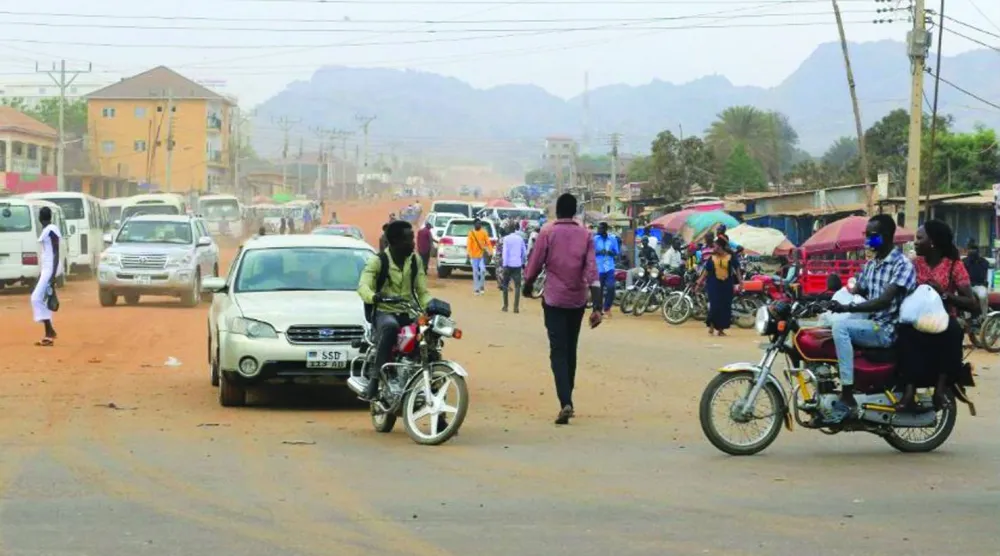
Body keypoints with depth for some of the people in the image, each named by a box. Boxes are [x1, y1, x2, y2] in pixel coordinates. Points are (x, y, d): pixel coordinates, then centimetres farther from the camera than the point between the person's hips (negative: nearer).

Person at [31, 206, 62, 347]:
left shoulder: (51, 230, -14)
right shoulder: (46, 230, 15)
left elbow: (56, 253, -18)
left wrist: (53, 275, -22)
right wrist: (41, 273, 24)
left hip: (50, 269, -10)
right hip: (46, 268, 10)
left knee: (37, 298, -14)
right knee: (42, 300, 9)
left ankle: (50, 331, -14)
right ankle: (48, 334, 10)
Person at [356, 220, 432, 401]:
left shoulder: (415, 260, 11)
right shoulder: (378, 261, -3)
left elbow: (422, 291, 10)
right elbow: (363, 286, -16)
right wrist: (373, 296, -40)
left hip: (408, 313, 4)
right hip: (384, 312, -4)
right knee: (390, 327, -40)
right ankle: (375, 379, -42)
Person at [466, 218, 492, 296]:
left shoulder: (484, 233, 2)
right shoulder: (471, 233, -2)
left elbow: (488, 242, 1)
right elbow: (469, 244, -5)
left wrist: (490, 251, -11)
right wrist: (469, 253, -16)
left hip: (482, 255, 0)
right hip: (474, 255, 0)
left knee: (483, 270, -13)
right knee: (475, 272, 4)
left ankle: (482, 286, 7)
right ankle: (476, 289, 11)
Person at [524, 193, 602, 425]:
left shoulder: (547, 233, -6)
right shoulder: (585, 235, 0)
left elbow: (535, 264, -2)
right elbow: (592, 270, -7)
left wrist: (528, 285, 19)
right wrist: (597, 306, -10)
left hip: (554, 299, -3)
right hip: (577, 300, 3)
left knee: (558, 351, -5)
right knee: (571, 350, 17)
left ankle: (565, 403, -22)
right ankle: (567, 400, 25)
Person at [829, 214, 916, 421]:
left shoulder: (903, 264, -12)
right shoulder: (870, 265, 15)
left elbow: (884, 301, -24)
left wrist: (848, 308, -33)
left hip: (887, 330, -9)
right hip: (869, 325, 9)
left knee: (841, 326, -30)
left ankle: (847, 399, -31)